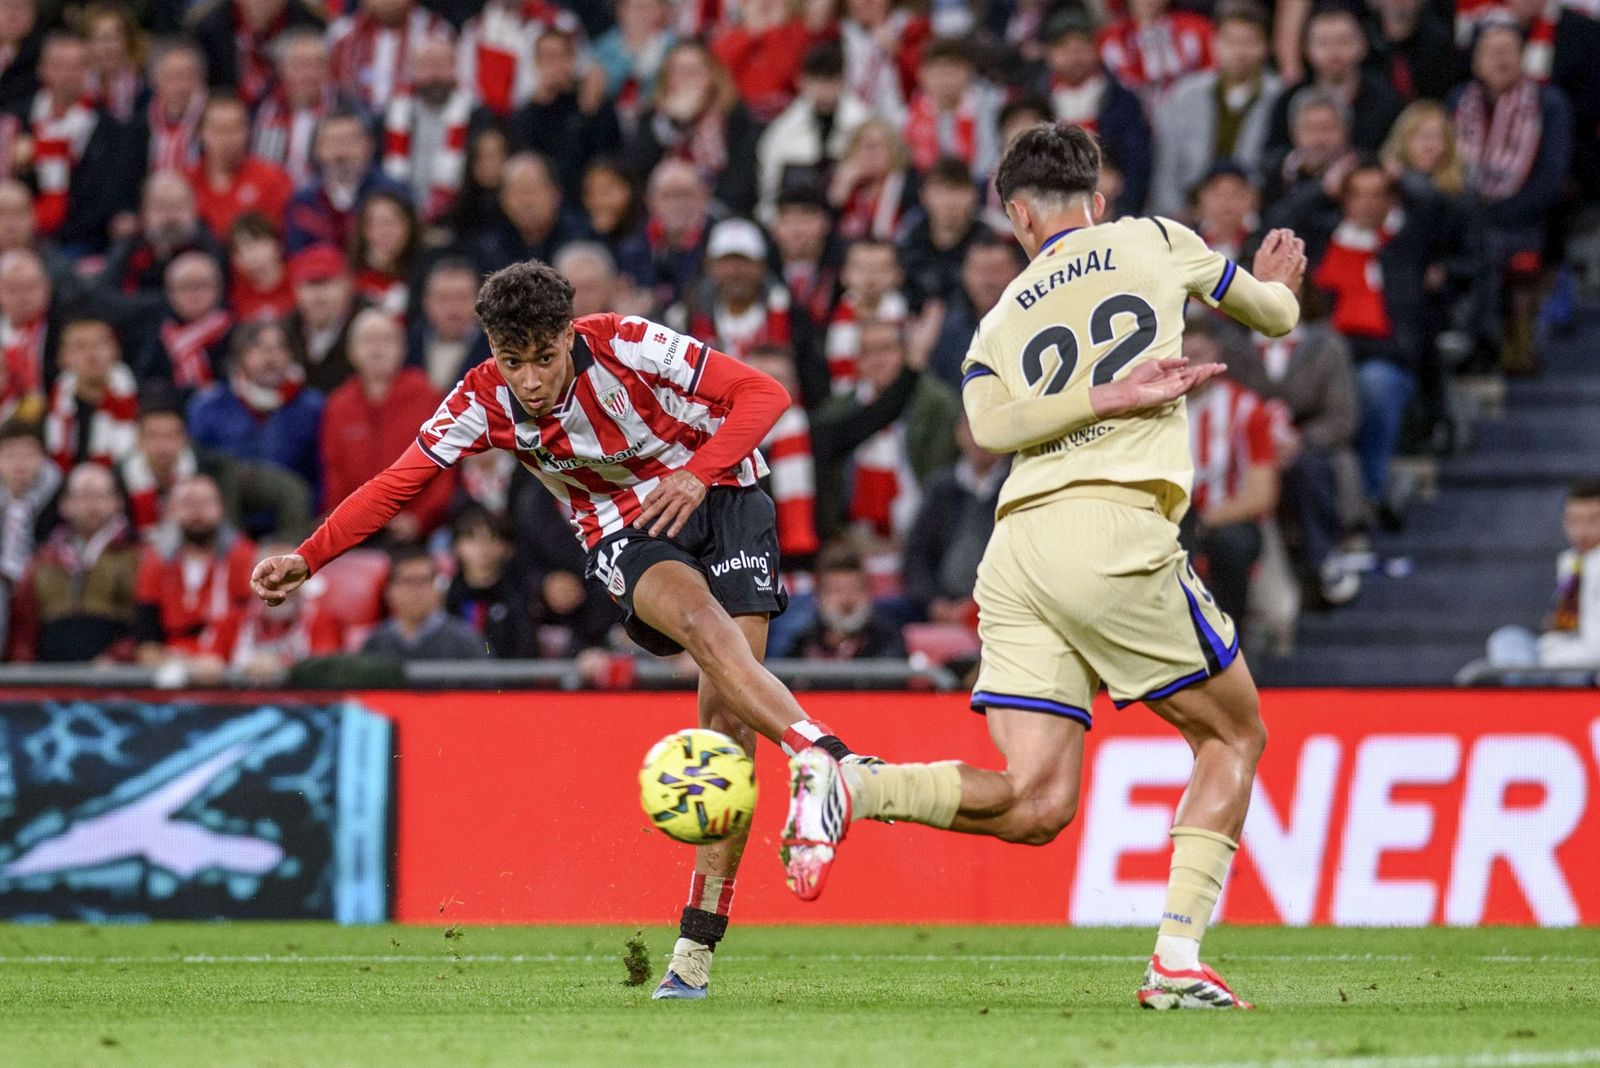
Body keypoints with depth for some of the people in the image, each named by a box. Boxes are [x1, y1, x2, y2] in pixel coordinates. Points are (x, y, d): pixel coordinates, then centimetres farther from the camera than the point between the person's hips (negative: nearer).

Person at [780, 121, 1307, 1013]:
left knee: (1034, 805, 2)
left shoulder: (1003, 318, 22)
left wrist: (1114, 396, -1)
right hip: (1114, 534, -4)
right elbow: (1275, 312, 31)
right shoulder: (1155, 240, 16)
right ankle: (1179, 962, 3)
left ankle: (848, 786, -18)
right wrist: (1280, 285, 54)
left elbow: (990, 423, 0)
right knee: (1234, 737, 14)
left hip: (1017, 546, 4)